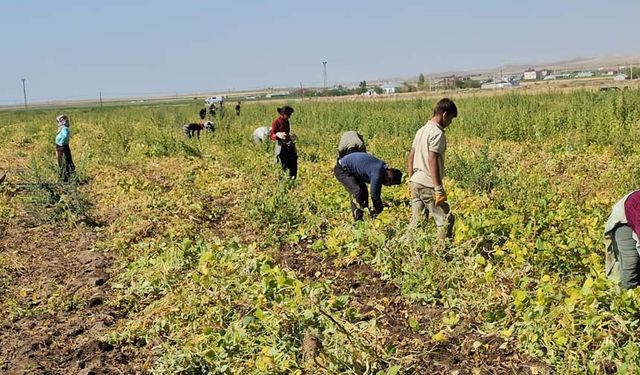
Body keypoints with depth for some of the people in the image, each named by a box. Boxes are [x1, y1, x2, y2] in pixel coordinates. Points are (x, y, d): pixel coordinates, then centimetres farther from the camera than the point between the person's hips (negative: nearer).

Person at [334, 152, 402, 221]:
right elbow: (374, 195, -20)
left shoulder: (383, 167, 2)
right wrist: (379, 211, -9)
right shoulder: (377, 173, -27)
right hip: (341, 169, -10)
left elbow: (377, 192, 11)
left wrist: (377, 210, 13)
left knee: (363, 191, 12)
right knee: (357, 191, -22)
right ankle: (358, 219, -17)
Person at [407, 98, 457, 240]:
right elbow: (432, 160, -20)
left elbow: (410, 157, 16)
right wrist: (439, 188, -21)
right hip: (429, 185, -9)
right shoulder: (437, 133, -12)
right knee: (446, 220, -1)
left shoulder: (421, 130, 14)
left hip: (415, 182, 9)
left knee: (417, 222, 11)